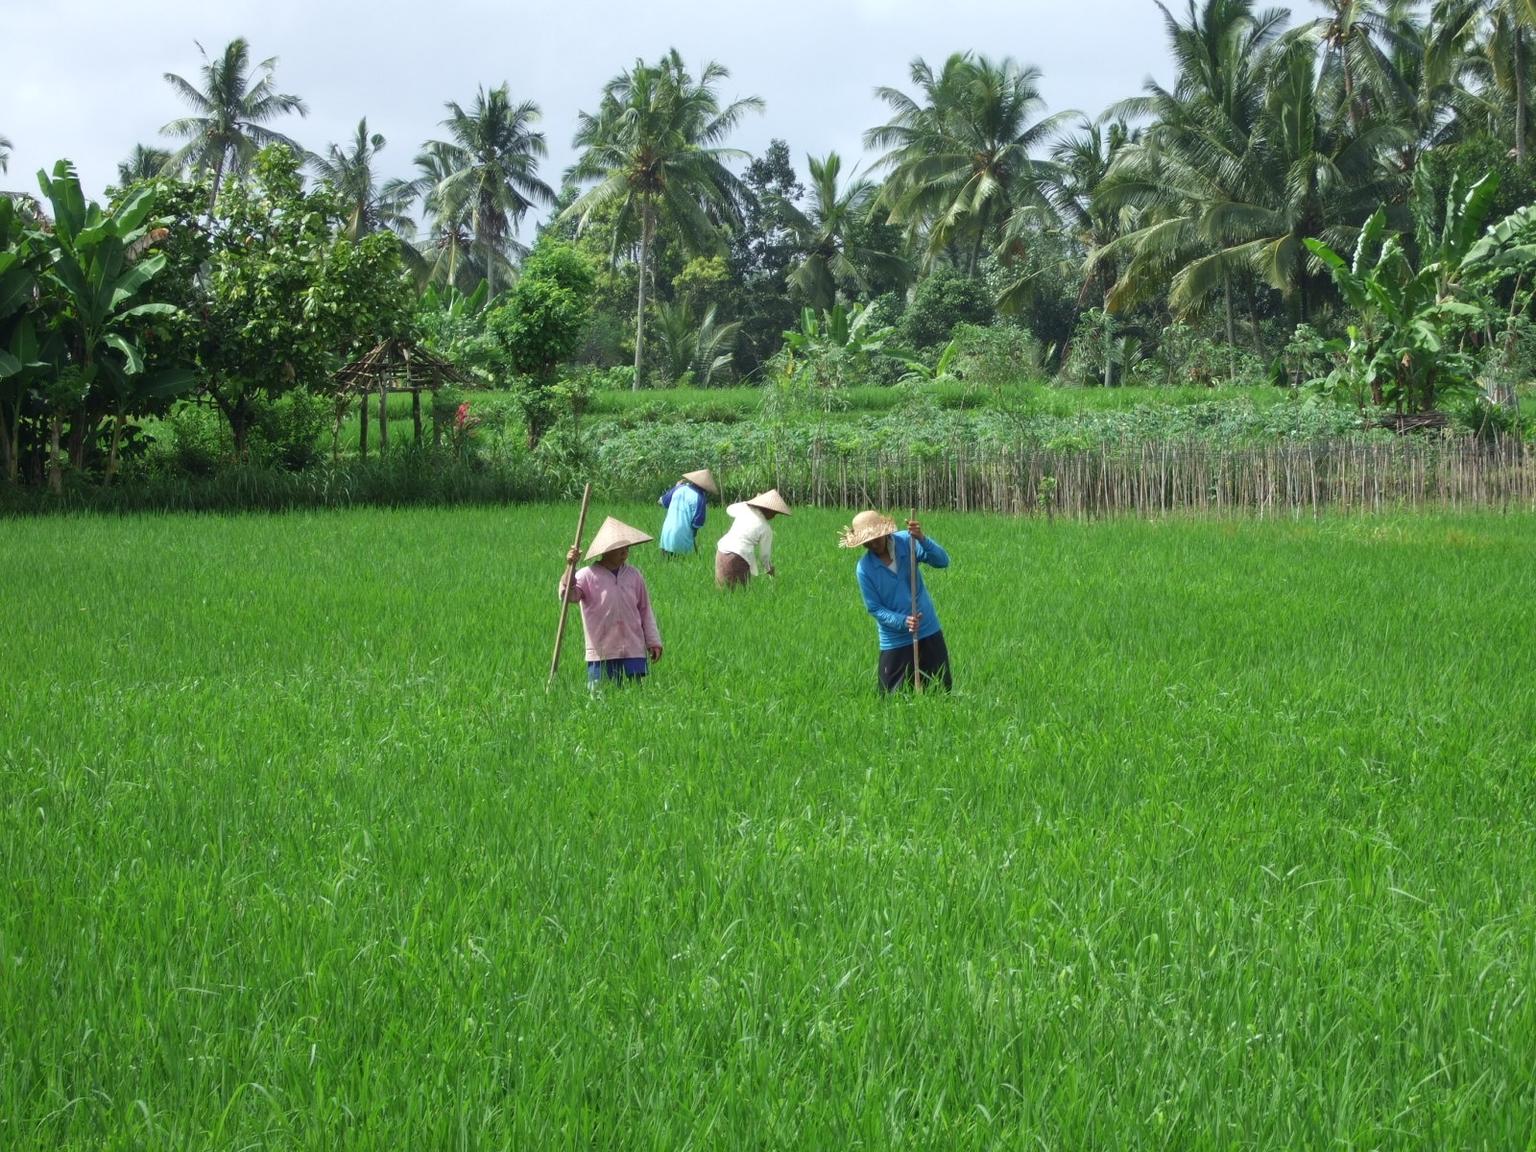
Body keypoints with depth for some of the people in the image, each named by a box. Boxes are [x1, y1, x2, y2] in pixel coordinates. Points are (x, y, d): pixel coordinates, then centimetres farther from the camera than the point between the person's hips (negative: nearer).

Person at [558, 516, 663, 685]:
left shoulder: (633, 574, 10)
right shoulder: (588, 575, -3)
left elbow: (645, 610, 14)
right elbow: (568, 595, -16)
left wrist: (653, 641, 12)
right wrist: (569, 567, -29)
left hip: (633, 652, 3)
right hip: (601, 654, -3)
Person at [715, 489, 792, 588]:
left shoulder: (744, 508, 6)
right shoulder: (766, 529, -5)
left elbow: (729, 510, 30)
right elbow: (764, 554, 3)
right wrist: (769, 569, 23)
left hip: (721, 551, 6)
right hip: (738, 559, -6)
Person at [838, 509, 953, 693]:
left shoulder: (906, 542, -10)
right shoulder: (865, 568, -12)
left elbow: (943, 561, -19)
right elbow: (875, 608, -8)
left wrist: (922, 539, -36)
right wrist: (903, 622, -24)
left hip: (929, 631, 1)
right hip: (896, 641, -1)